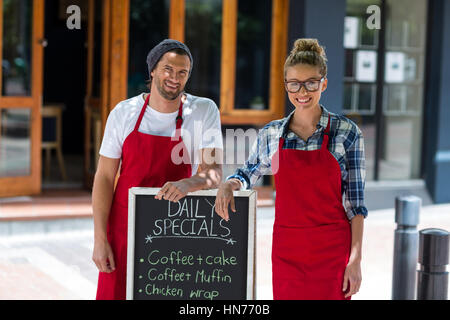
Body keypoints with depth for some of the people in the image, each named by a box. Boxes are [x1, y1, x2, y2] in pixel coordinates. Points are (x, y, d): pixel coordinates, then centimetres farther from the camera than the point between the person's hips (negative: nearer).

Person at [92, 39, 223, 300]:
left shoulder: (204, 111, -4)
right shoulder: (124, 113, -2)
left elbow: (215, 173, -12)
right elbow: (104, 177, 0)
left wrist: (188, 183, -36)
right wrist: (100, 240, -6)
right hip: (124, 227, 1)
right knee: (114, 293, 1)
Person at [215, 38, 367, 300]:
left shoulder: (347, 133, -4)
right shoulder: (271, 134, 4)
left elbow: (355, 203, -4)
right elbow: (248, 174, 21)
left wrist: (355, 258, -8)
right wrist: (229, 184, -2)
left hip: (332, 249, -2)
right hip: (286, 250, 3)